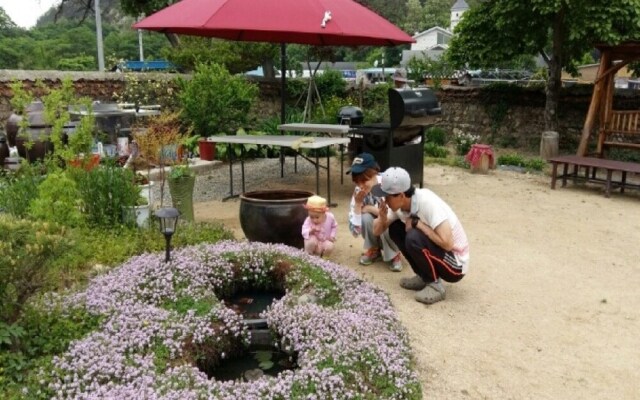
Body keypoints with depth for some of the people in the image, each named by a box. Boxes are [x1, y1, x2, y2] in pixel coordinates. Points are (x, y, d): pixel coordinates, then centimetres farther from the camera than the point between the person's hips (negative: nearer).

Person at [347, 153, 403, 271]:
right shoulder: (358, 192, -15)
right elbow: (355, 231, -19)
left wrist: (370, 208, -26)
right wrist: (357, 204, -29)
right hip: (377, 234, 4)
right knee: (365, 217, -26)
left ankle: (394, 254, -4)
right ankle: (374, 250, 2)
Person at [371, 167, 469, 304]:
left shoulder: (428, 202, -29)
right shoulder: (399, 204, -6)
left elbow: (447, 243, -34)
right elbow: (377, 231, 4)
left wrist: (417, 223, -25)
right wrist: (382, 217, -19)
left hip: (455, 263, -8)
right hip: (437, 255, 8)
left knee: (414, 237, -29)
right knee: (395, 228, -2)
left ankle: (435, 285, -8)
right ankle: (424, 277, 7)